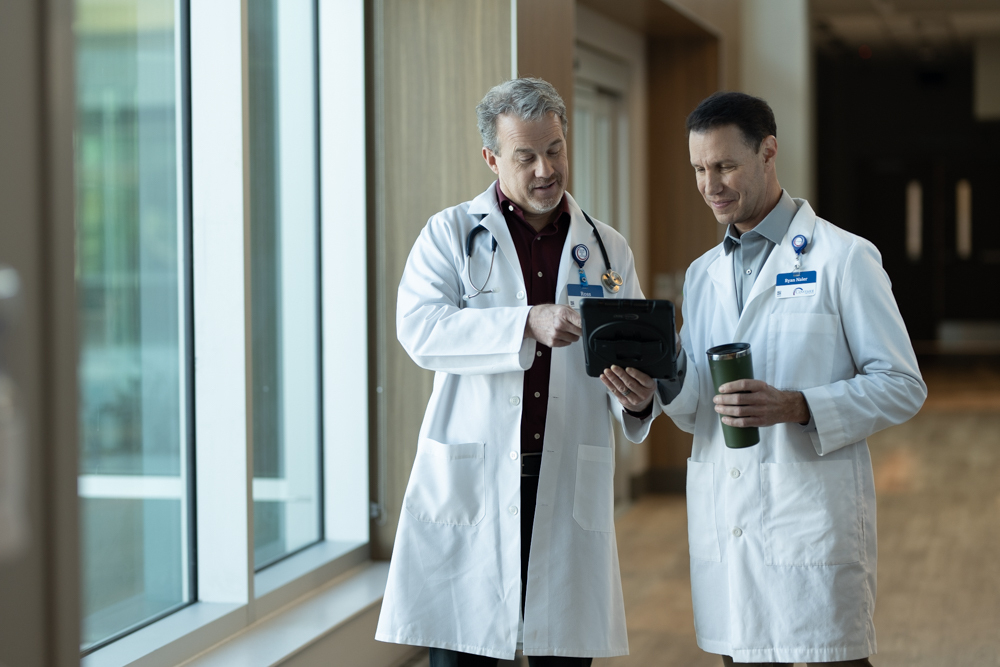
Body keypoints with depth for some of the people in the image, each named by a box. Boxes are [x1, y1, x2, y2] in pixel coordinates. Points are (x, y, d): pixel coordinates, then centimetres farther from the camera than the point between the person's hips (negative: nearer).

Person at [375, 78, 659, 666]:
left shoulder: (608, 251, 14)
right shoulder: (451, 234, 6)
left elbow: (639, 357, 11)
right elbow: (420, 328, -11)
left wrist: (638, 397, -13)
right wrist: (528, 323, -23)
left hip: (569, 492, 3)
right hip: (471, 486, -2)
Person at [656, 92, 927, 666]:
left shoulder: (843, 259, -2)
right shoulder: (703, 275, 16)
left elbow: (902, 386, -5)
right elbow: (697, 410, 15)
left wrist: (798, 407, -19)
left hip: (811, 516, -5)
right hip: (724, 525, 5)